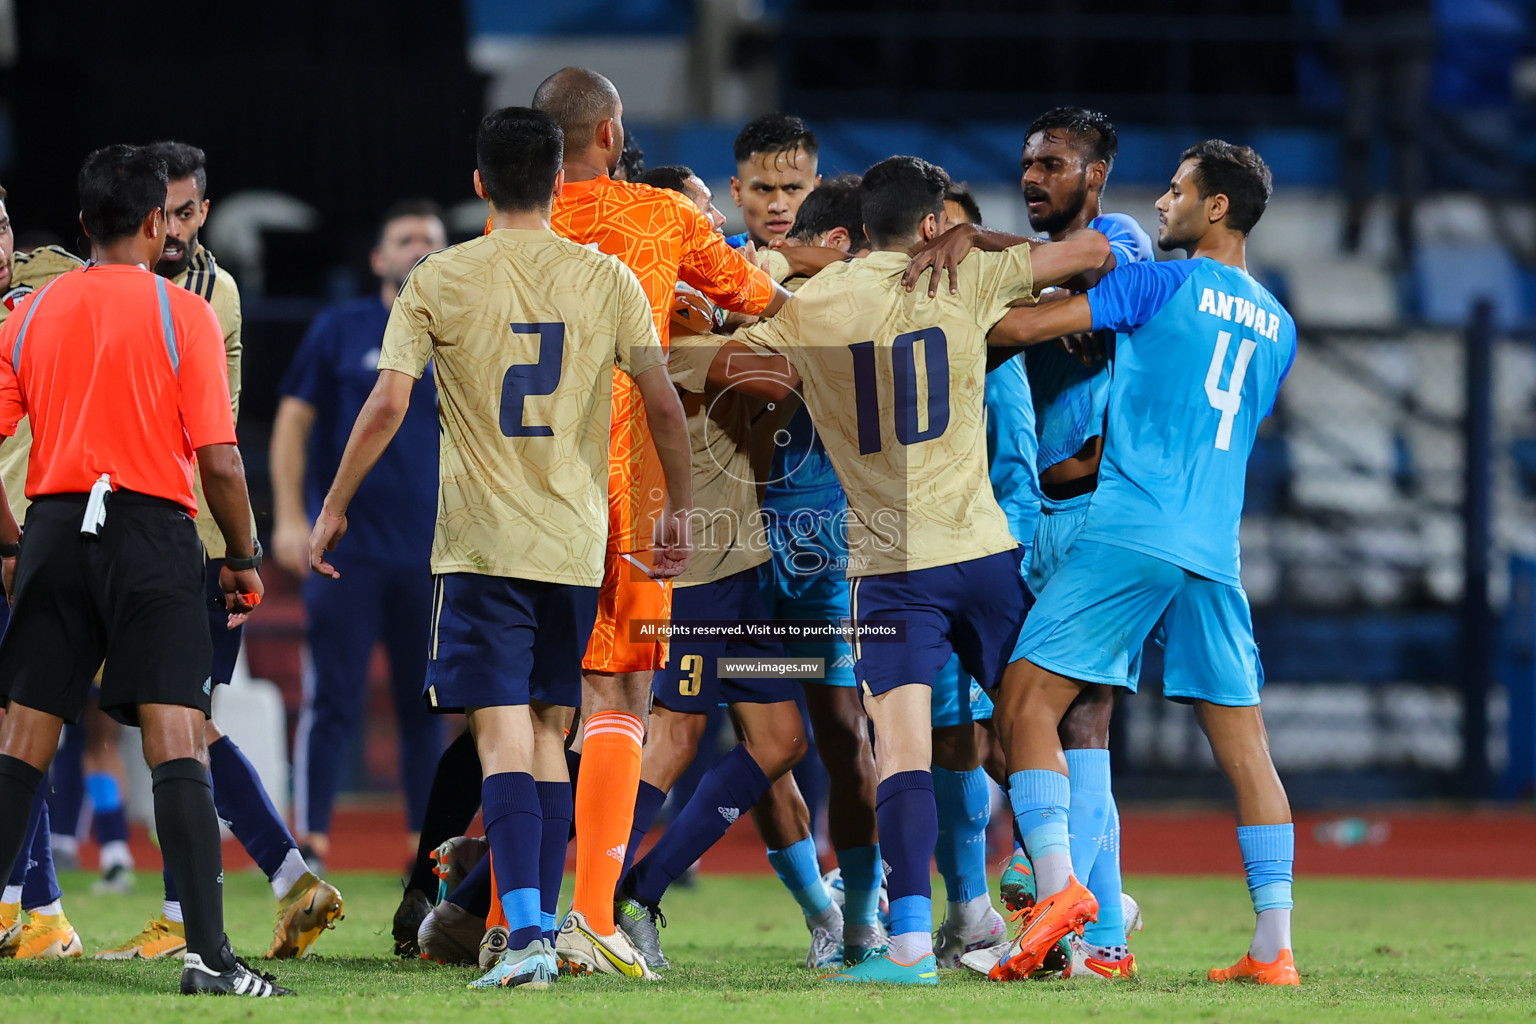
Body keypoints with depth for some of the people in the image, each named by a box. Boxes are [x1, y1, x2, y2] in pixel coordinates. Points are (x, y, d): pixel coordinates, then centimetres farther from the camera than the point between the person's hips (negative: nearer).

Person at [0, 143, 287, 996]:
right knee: (179, 745, -8)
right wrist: (245, 560, 4)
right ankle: (209, 952, -15)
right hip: (154, 531, -4)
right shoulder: (183, 313, -3)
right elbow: (219, 460, -8)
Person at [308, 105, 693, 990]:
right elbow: (664, 402, 2)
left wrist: (334, 509, 3)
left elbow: (387, 405, -7)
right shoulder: (606, 279, 2)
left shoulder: (439, 280, -3)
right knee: (549, 729, 15)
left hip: (483, 543, -3)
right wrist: (679, 508, 15)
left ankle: (527, 934, -20)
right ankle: (546, 924, 20)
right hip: (578, 544, 3)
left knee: (504, 729, -8)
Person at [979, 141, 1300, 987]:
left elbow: (1026, 324, -4)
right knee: (1242, 743, 6)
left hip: (1129, 531, -6)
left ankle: (1057, 882, -22)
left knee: (1026, 703, -5)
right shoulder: (1277, 328, 20)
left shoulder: (1163, 283, 0)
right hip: (1215, 550, 6)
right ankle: (1274, 947, 0)